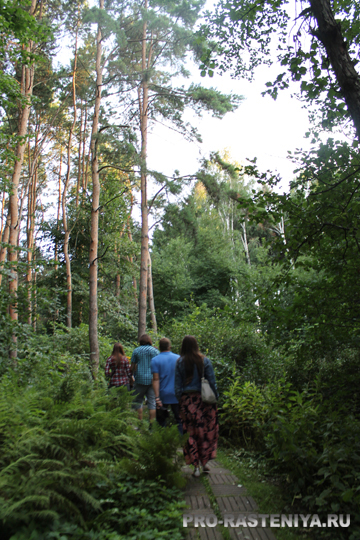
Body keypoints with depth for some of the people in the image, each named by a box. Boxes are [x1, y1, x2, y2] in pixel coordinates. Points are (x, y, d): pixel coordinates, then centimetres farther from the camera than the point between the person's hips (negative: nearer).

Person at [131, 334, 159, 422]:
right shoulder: (155, 351, 6)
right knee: (152, 402, 3)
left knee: (138, 401, 8)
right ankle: (152, 423, 2)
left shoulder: (136, 351, 5)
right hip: (152, 380, 1)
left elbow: (132, 367, 6)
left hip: (140, 379, -1)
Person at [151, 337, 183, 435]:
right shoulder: (179, 358, 2)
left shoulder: (155, 360, -5)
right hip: (177, 395, 1)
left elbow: (156, 379, -11)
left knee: (161, 420, 11)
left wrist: (157, 397, -12)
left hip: (163, 395, -1)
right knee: (180, 420, 8)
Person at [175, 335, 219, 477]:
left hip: (187, 400, 0)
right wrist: (216, 397, 6)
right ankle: (204, 462, 19)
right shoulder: (204, 361, -2)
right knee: (206, 431, 13)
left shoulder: (180, 362, -1)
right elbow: (212, 381, -1)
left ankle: (196, 466, 10)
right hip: (204, 400, 0)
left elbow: (177, 384, 0)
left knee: (191, 433, 6)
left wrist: (180, 402, 6)